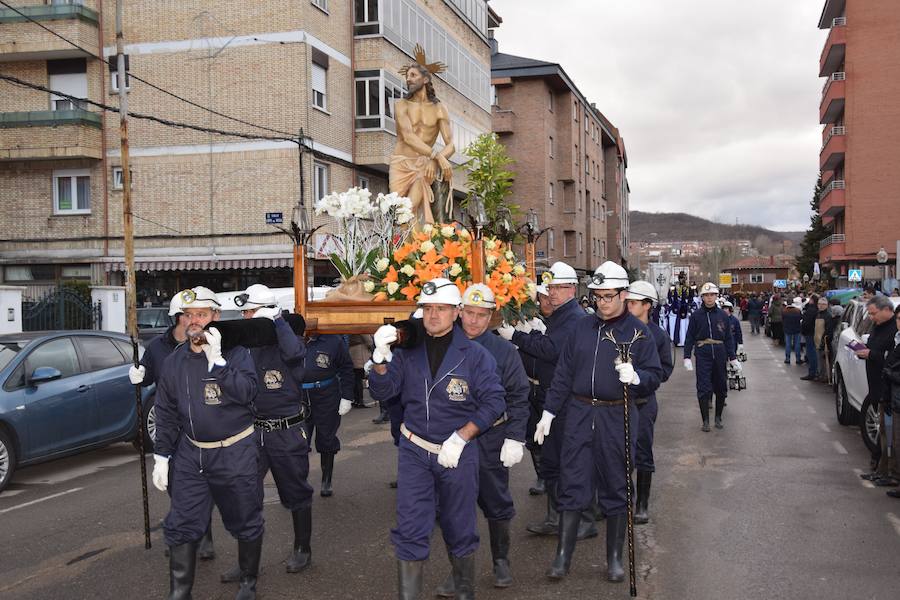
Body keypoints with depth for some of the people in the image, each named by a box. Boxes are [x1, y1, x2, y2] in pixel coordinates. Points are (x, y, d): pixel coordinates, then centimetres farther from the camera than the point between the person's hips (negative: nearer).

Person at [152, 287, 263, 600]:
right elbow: (165, 412, 8)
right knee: (181, 525, 2)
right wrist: (161, 456, 5)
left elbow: (247, 393, -21)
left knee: (246, 523, 9)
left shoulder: (236, 352, -7)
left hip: (236, 453, -3)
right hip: (190, 454, 3)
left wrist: (217, 359, -24)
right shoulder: (174, 362, 4)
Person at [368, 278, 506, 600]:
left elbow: (494, 401, -8)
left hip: (458, 453, -1)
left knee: (459, 529, 12)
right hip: (414, 452, 2)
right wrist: (381, 357, -22)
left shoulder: (474, 354, -6)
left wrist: (459, 438, -14)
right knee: (410, 531, -1)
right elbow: (381, 391, -3)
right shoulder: (408, 350, 2)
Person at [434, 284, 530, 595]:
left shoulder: (504, 351, -3)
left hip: (491, 441, -1)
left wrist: (514, 439, -9)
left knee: (497, 504, 13)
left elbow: (519, 399, -3)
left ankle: (501, 560, 32)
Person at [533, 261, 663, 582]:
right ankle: (563, 556, 10)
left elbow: (654, 375, -4)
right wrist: (549, 412, 7)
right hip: (579, 414, 2)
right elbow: (563, 374, 10)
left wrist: (635, 377, -26)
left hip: (617, 418, -2)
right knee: (572, 485, 2)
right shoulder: (583, 328, 7)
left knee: (616, 488, 8)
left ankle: (615, 558, 21)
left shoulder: (638, 332, -1)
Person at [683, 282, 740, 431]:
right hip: (703, 355, -2)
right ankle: (705, 420, 3)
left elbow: (729, 338, 8)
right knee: (703, 388, -5)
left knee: (721, 388, 9)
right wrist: (687, 357, -6)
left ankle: (718, 418, 23)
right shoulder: (696, 315, 0)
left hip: (720, 355, 2)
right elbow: (689, 338, 2)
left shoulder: (722, 315, 5)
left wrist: (733, 358, 5)